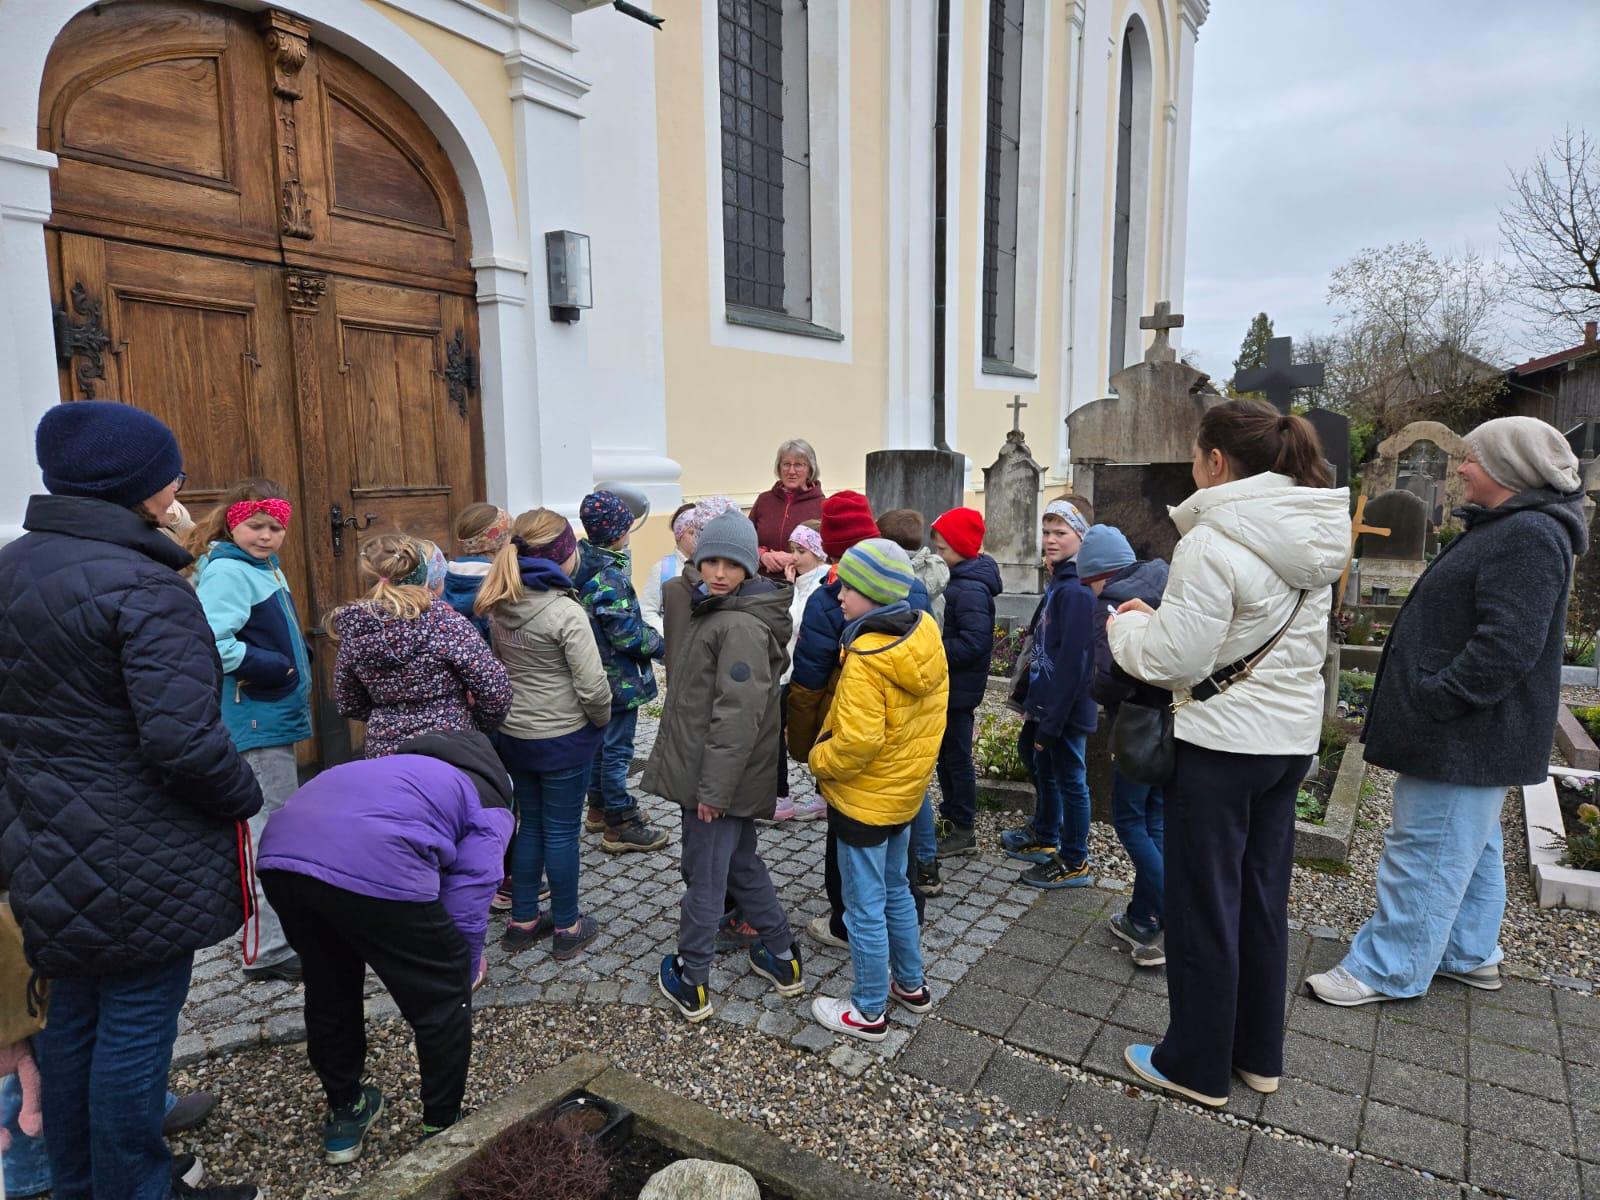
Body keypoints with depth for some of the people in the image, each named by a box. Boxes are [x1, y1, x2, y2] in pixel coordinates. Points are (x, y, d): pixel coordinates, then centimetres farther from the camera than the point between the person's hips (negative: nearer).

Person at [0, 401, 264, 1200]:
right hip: (141, 860, -9)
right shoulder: (145, 588, -21)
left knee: (73, 1015, 21)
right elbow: (184, 739, -27)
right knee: (136, 1027, 6)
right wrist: (243, 796, -10)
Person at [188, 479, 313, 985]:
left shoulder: (263, 565, 12)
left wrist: (296, 665, 6)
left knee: (280, 825, 21)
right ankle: (269, 950, 7)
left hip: (275, 717, 10)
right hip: (253, 721, -10)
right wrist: (277, 669, -21)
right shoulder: (226, 571, -17)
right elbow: (213, 644, -29)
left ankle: (283, 921, 37)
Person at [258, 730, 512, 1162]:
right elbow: (466, 902, 14)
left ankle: (343, 1113, 48)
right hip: (373, 865, -7)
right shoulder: (490, 810, 21)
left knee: (327, 988, 31)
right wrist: (464, 975, 31)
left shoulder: (412, 766, 40)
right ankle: (442, 1131, 32)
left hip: (281, 851, 7)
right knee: (441, 997, 17)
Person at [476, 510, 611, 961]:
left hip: (514, 734, 7)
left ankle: (522, 921, 30)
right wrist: (601, 720, -2)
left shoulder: (499, 606, 0)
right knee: (561, 833, 7)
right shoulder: (566, 612, -22)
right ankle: (567, 928, 22)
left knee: (529, 826, 19)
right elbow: (592, 687, -21)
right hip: (563, 738, -6)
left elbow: (500, 665, 11)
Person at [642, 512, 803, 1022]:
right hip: (712, 772, 10)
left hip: (720, 776, -10)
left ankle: (691, 983, 21)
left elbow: (738, 714, -25)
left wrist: (714, 788, -22)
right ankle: (782, 959, 34)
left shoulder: (742, 626, -22)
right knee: (741, 864, 21)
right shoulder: (717, 611, 11)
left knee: (705, 875, 5)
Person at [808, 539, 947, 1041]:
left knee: (865, 907, 7)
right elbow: (933, 710, 7)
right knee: (895, 891, 24)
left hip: (864, 799, -8)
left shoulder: (866, 659, -27)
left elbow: (857, 741, -29)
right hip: (906, 790, 9)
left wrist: (818, 759, -11)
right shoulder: (925, 634, -3)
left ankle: (869, 1011, 22)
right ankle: (910, 984, 39)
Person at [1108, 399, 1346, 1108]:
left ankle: (1198, 1066, 23)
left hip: (1223, 742, -8)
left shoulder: (1213, 542, -21)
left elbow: (1173, 659, -22)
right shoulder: (1316, 538, 6)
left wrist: (1128, 624, -1)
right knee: (1262, 899, 19)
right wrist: (1162, 616, 11)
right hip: (1294, 737, 8)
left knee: (1203, 908, 7)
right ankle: (1258, 1055, 34)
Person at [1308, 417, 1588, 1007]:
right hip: (1471, 734, 11)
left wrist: (1433, 702, -24)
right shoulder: (1506, 530, 15)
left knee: (1426, 852, -3)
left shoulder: (1528, 536, -20)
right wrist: (1423, 704, 18)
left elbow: (1507, 646, -28)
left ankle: (1387, 969, 7)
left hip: (1469, 737, -11)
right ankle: (1469, 954, 35)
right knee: (1470, 848, 21)